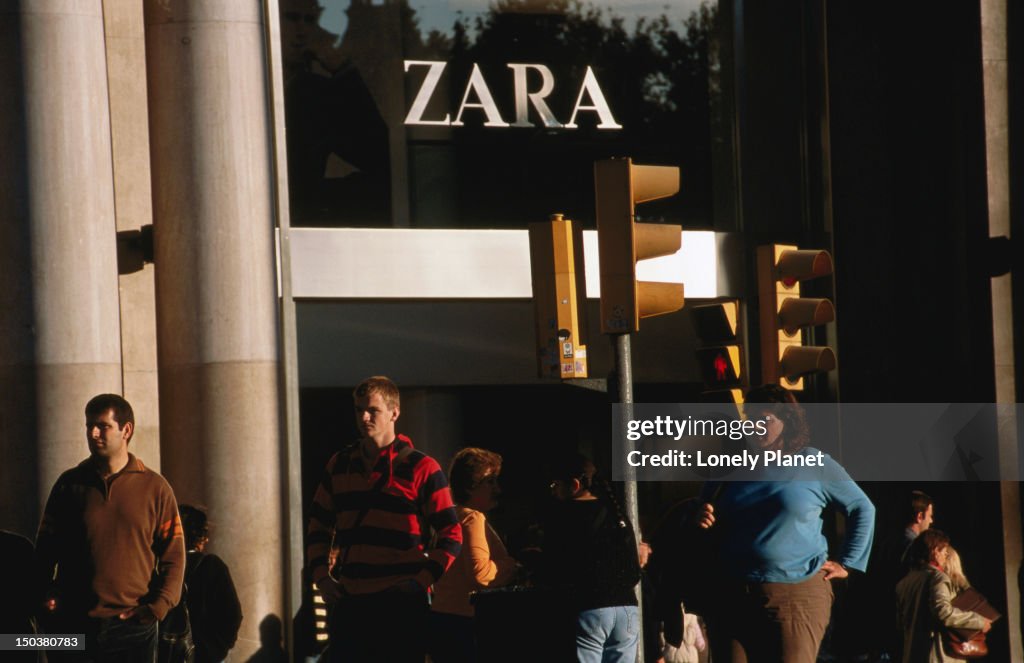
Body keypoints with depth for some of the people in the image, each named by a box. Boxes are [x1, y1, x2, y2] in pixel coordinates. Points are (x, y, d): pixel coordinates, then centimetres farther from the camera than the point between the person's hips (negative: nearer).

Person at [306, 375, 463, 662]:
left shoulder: (420, 468, -1)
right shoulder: (339, 465, 12)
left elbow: (451, 536, -2)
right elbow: (319, 528, 20)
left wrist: (422, 581, -12)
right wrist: (321, 576, 5)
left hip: (401, 604, -4)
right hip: (348, 600, 4)